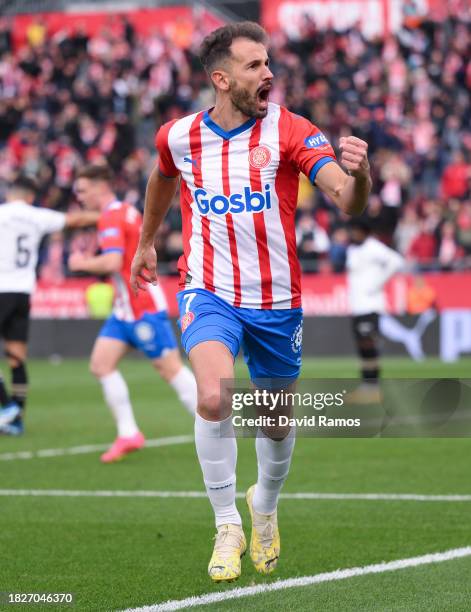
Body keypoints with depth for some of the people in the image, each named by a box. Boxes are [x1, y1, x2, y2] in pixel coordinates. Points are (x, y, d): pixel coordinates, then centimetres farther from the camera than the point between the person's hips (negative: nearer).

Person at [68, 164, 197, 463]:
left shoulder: (111, 217, -15)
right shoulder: (128, 211, 15)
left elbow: (112, 262, -27)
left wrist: (82, 263, -10)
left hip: (143, 308, -10)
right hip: (126, 309, 10)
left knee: (171, 368, -6)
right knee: (101, 364, 3)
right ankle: (128, 434, 3)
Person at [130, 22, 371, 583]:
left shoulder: (289, 131, -12)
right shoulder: (179, 137, -4)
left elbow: (348, 201, -24)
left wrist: (358, 174, -47)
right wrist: (146, 243, 31)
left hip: (276, 300, 1)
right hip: (208, 292, -1)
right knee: (214, 398, -26)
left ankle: (265, 506, 45)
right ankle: (227, 526, -9)